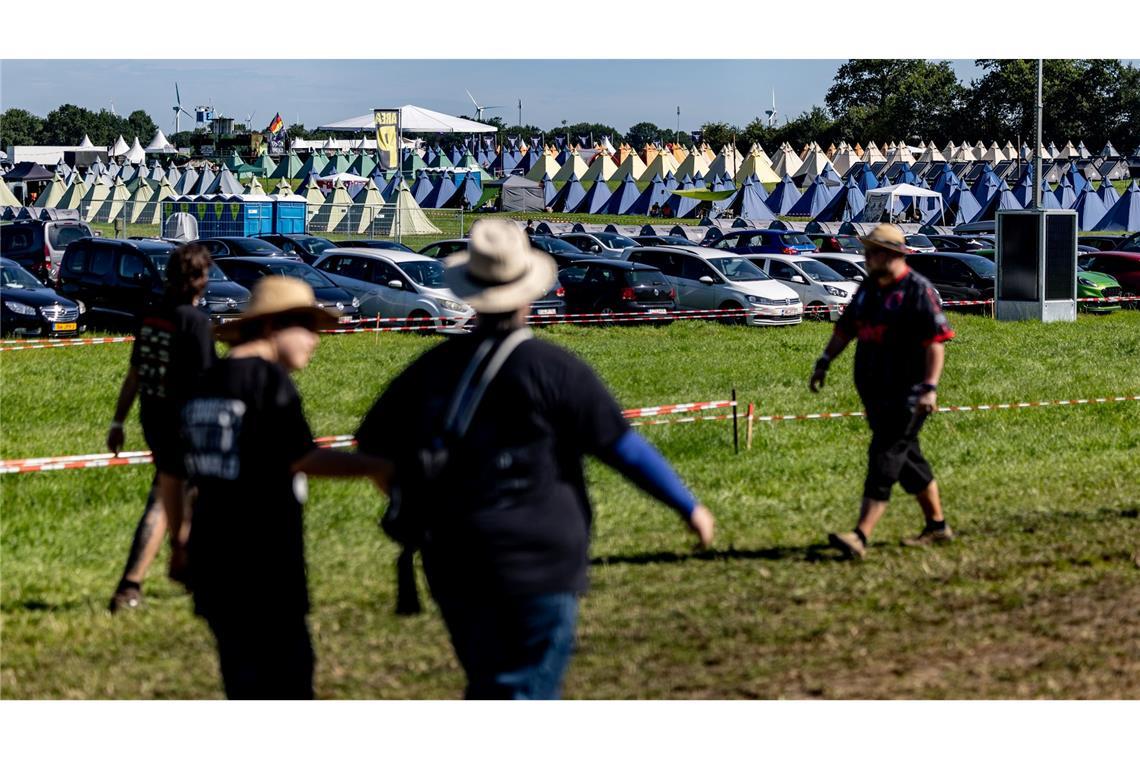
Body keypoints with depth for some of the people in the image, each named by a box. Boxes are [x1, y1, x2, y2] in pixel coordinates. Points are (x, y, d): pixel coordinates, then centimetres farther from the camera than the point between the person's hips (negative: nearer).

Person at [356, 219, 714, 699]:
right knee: (527, 695, -2)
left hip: (453, 565, 5)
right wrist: (689, 507, 4)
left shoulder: (434, 366, 6)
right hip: (537, 561, -5)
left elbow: (372, 441, 13)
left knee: (488, 689, 18)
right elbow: (624, 447, -6)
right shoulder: (554, 370, -9)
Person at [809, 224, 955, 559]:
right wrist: (824, 362, 12)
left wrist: (930, 387, -25)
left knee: (884, 459, -13)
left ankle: (860, 536, -20)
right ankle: (937, 525, 27)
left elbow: (936, 342, -17)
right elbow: (845, 328, 22)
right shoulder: (868, 288, 13)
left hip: (906, 394, -8)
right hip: (875, 393, 8)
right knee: (908, 460, 15)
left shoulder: (918, 290, -12)